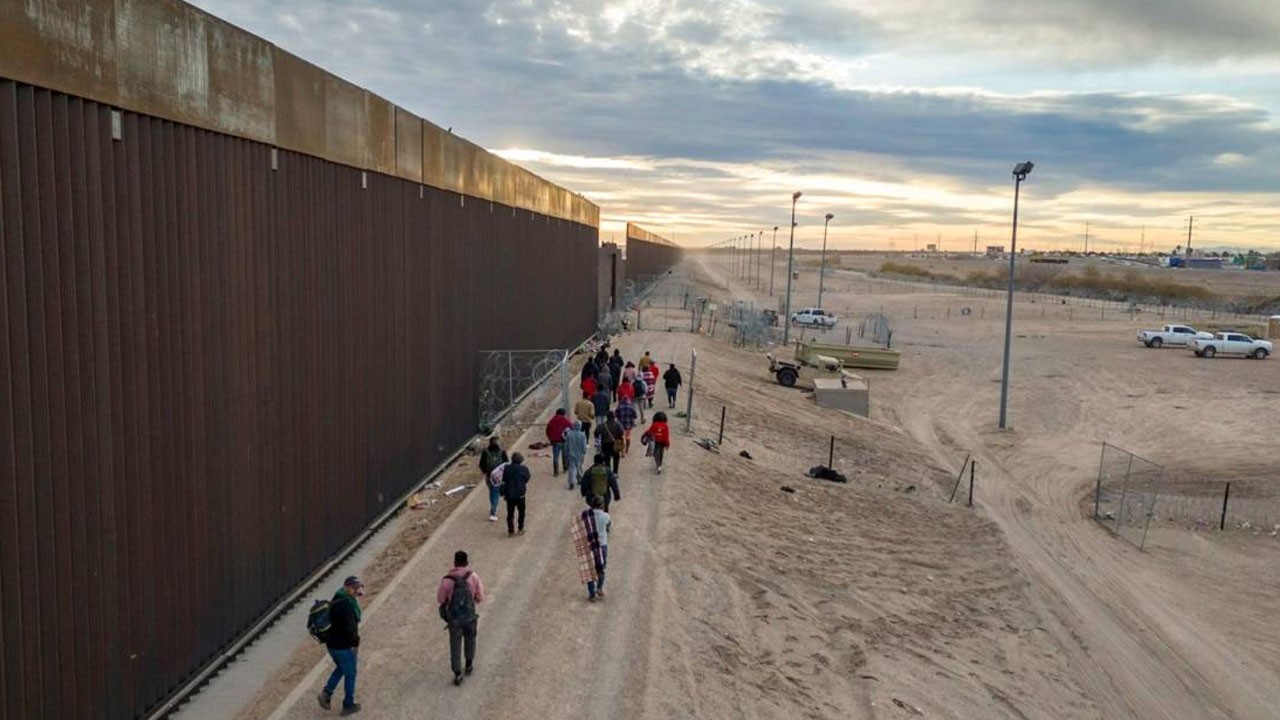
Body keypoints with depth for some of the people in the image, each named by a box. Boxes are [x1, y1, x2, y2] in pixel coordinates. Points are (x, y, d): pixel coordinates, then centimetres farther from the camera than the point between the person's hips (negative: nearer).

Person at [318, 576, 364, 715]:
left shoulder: (338, 599, 4)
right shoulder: (346, 604, -27)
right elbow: (350, 628, -27)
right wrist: (356, 643, -13)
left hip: (332, 643, 9)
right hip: (343, 646, -9)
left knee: (340, 668, 29)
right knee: (350, 674, 10)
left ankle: (326, 693, 18)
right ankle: (348, 705, 22)